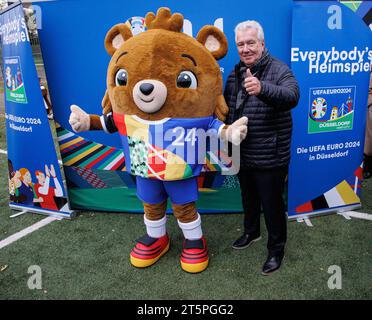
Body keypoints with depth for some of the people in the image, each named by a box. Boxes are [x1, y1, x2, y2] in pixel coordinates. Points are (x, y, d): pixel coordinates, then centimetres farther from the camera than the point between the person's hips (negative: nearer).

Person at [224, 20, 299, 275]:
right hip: (242, 154, 7)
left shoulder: (279, 70, -14)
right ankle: (251, 232, 48)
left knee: (272, 203, 7)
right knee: (249, 197, 24)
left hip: (270, 157, -6)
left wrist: (262, 88, -53)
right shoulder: (235, 74, 6)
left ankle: (277, 249, 28)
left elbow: (292, 96, -36)